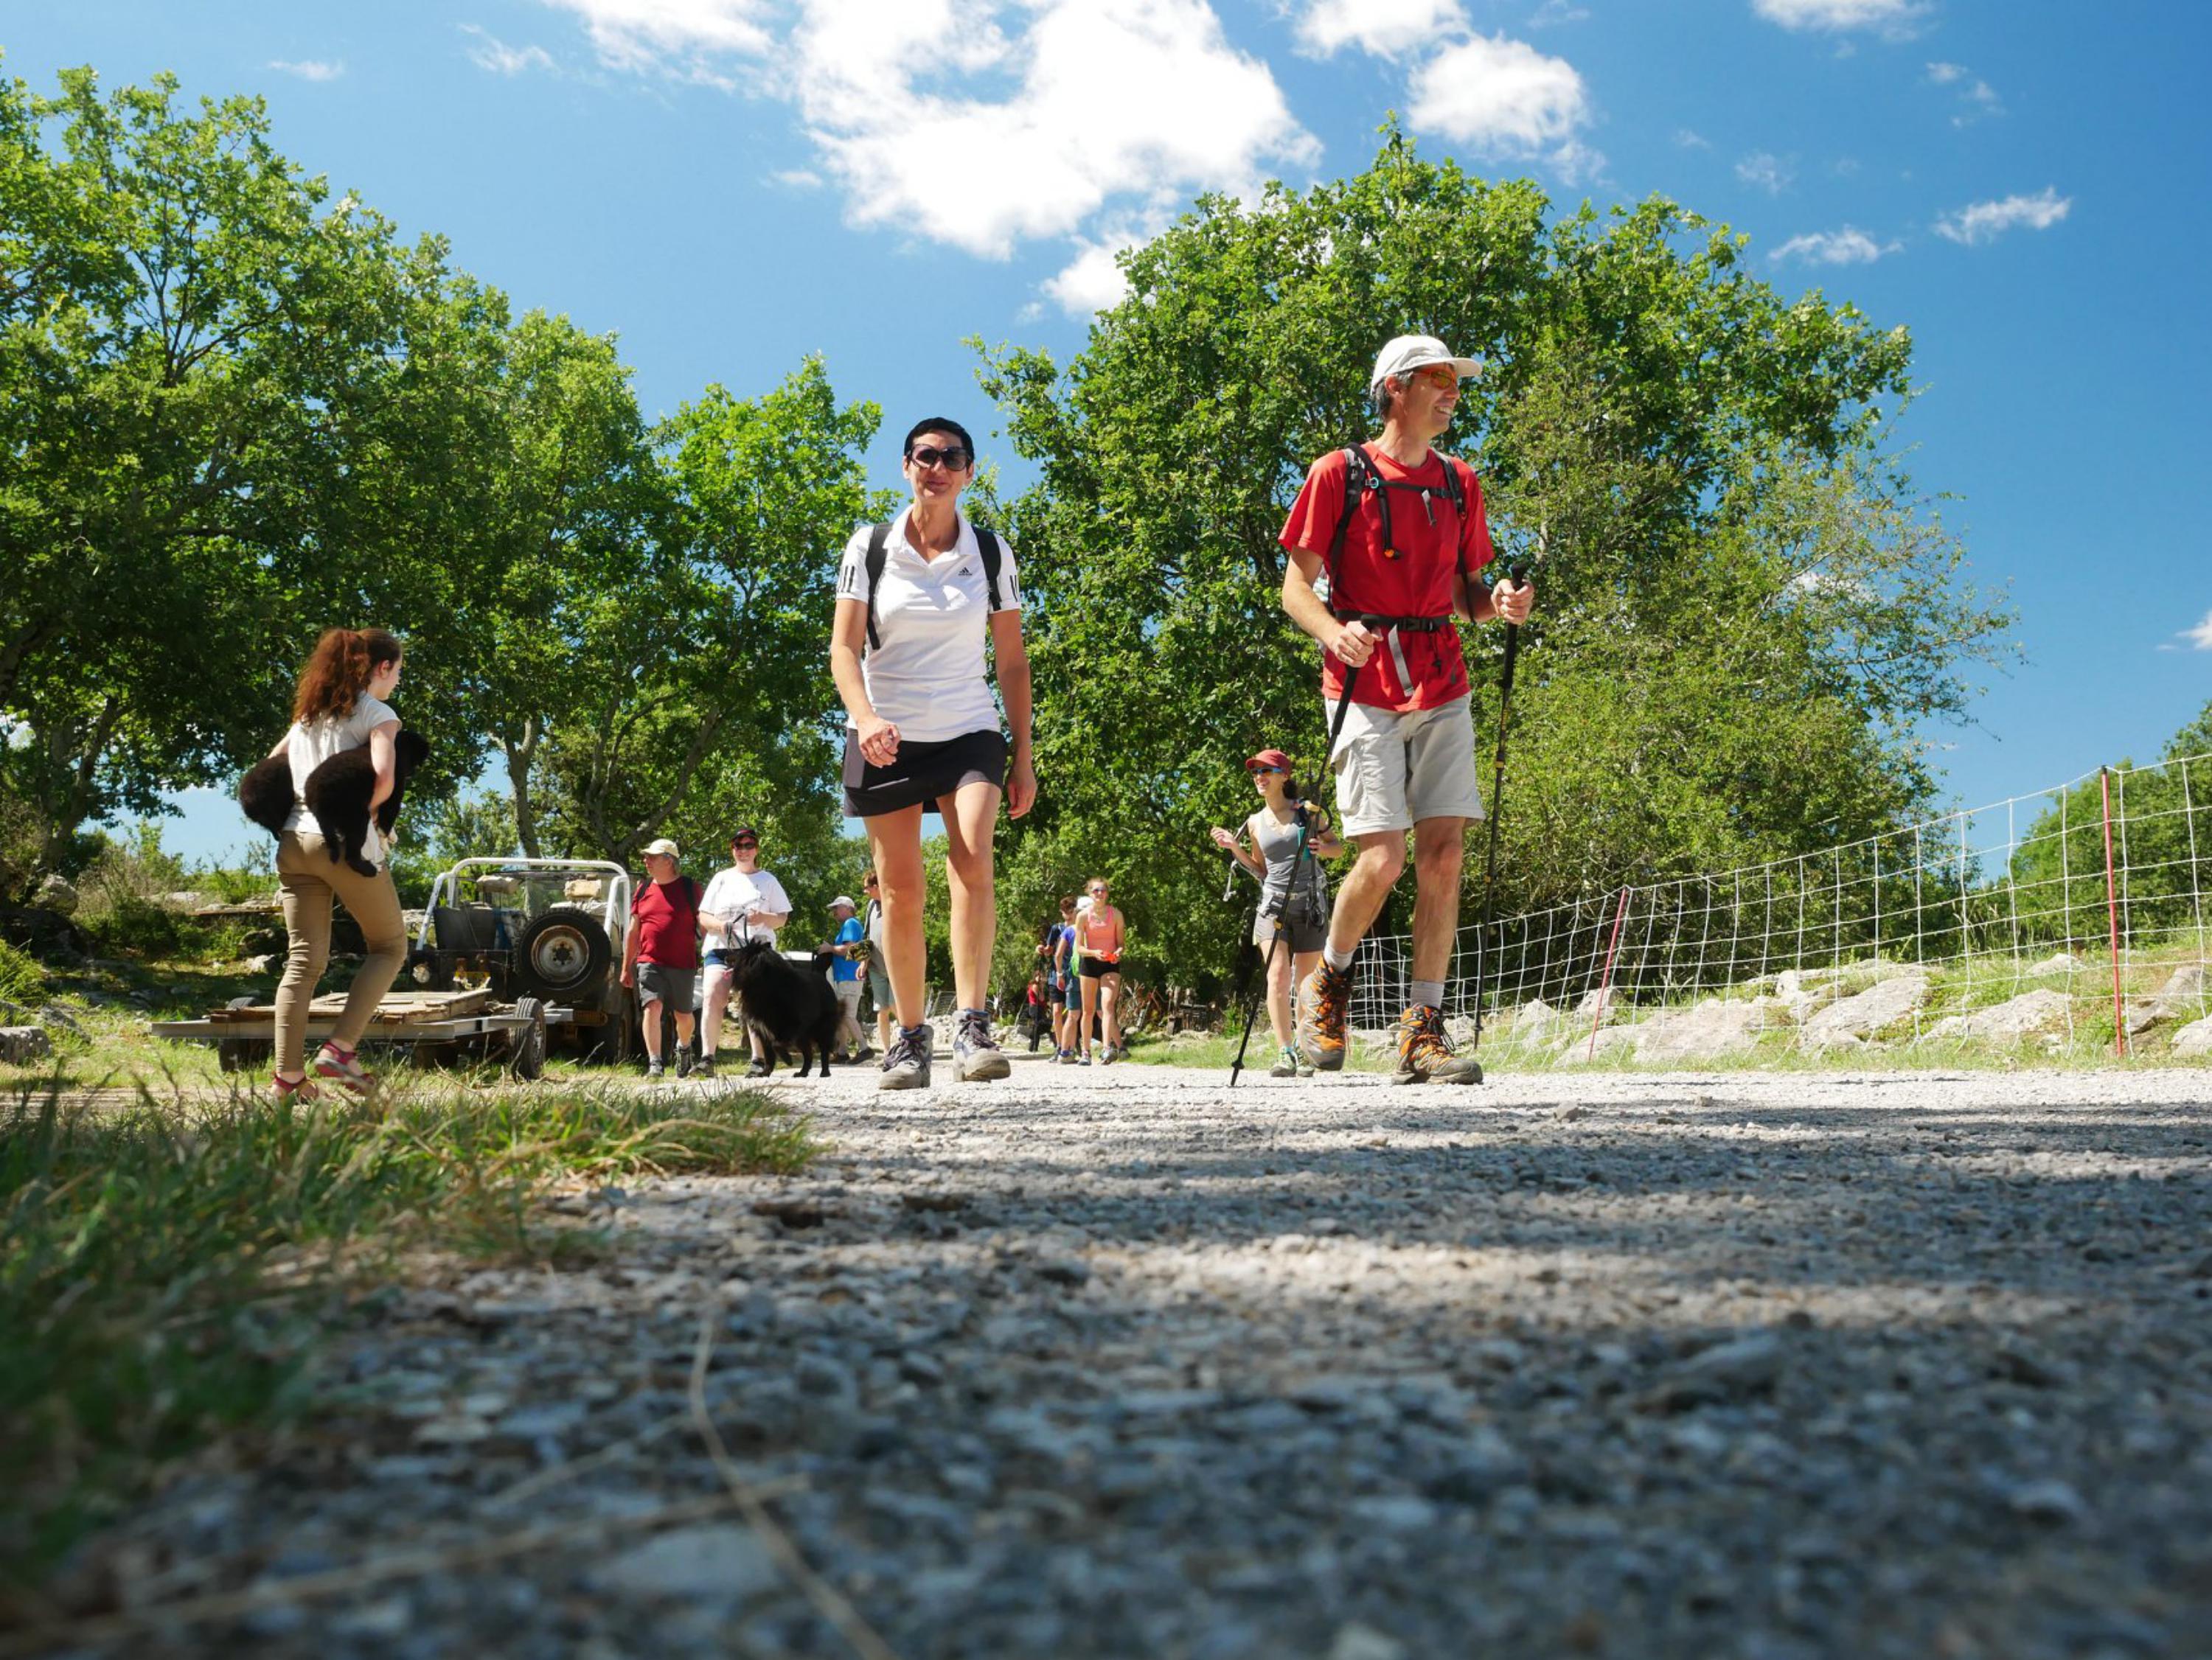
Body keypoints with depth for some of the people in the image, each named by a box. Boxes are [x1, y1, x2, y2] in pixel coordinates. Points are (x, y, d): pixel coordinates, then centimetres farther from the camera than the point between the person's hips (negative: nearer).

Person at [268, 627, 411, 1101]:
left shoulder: (309, 714, 19)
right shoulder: (377, 713, -3)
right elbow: (383, 776, -19)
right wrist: (364, 810, -3)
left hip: (294, 842, 6)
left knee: (303, 961, 6)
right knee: (389, 947, 10)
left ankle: (287, 1078, 2)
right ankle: (340, 1049, -2)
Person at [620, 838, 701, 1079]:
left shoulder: (690, 888, 0)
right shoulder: (643, 889, 9)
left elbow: (703, 924, 3)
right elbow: (633, 930, 14)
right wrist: (626, 967, 12)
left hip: (683, 964, -2)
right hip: (649, 962, 2)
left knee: (683, 1014, 10)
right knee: (652, 1007, -16)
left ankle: (683, 1048, 39)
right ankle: (654, 1064, -18)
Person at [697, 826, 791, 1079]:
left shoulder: (767, 881, 14)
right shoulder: (721, 878, 18)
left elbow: (783, 918, 11)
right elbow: (703, 916, 14)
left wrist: (765, 918, -11)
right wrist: (719, 925, -9)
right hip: (720, 947, 1)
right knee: (712, 998, -16)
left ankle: (760, 1060, -4)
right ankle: (707, 1058, -19)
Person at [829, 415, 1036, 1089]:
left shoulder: (990, 552, 5)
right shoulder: (869, 547, 1)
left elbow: (1013, 660, 8)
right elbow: (844, 646, -5)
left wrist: (1023, 755, 4)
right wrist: (865, 717, -24)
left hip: (970, 733, 0)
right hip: (887, 737, 0)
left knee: (973, 863, -21)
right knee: (901, 890, 1)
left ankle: (972, 1026, -23)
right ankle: (909, 1036, 12)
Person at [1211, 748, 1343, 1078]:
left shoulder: (1308, 812, 3)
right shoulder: (1255, 823, 9)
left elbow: (1338, 846, 12)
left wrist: (1322, 848, -10)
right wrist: (1234, 848, 3)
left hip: (1310, 905, -1)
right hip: (1273, 903, 1)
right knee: (1278, 975, -16)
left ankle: (1305, 1053, 15)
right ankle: (1285, 1054, -18)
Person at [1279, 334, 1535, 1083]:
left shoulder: (1460, 483, 18)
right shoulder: (1339, 473, 3)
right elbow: (1296, 584, 0)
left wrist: (1497, 600, -1)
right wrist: (1332, 629, -21)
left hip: (1442, 688, 5)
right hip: (1366, 686, -5)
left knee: (1444, 852, -4)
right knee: (1383, 857, -12)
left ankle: (1423, 1032, 4)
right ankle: (1326, 984, 16)